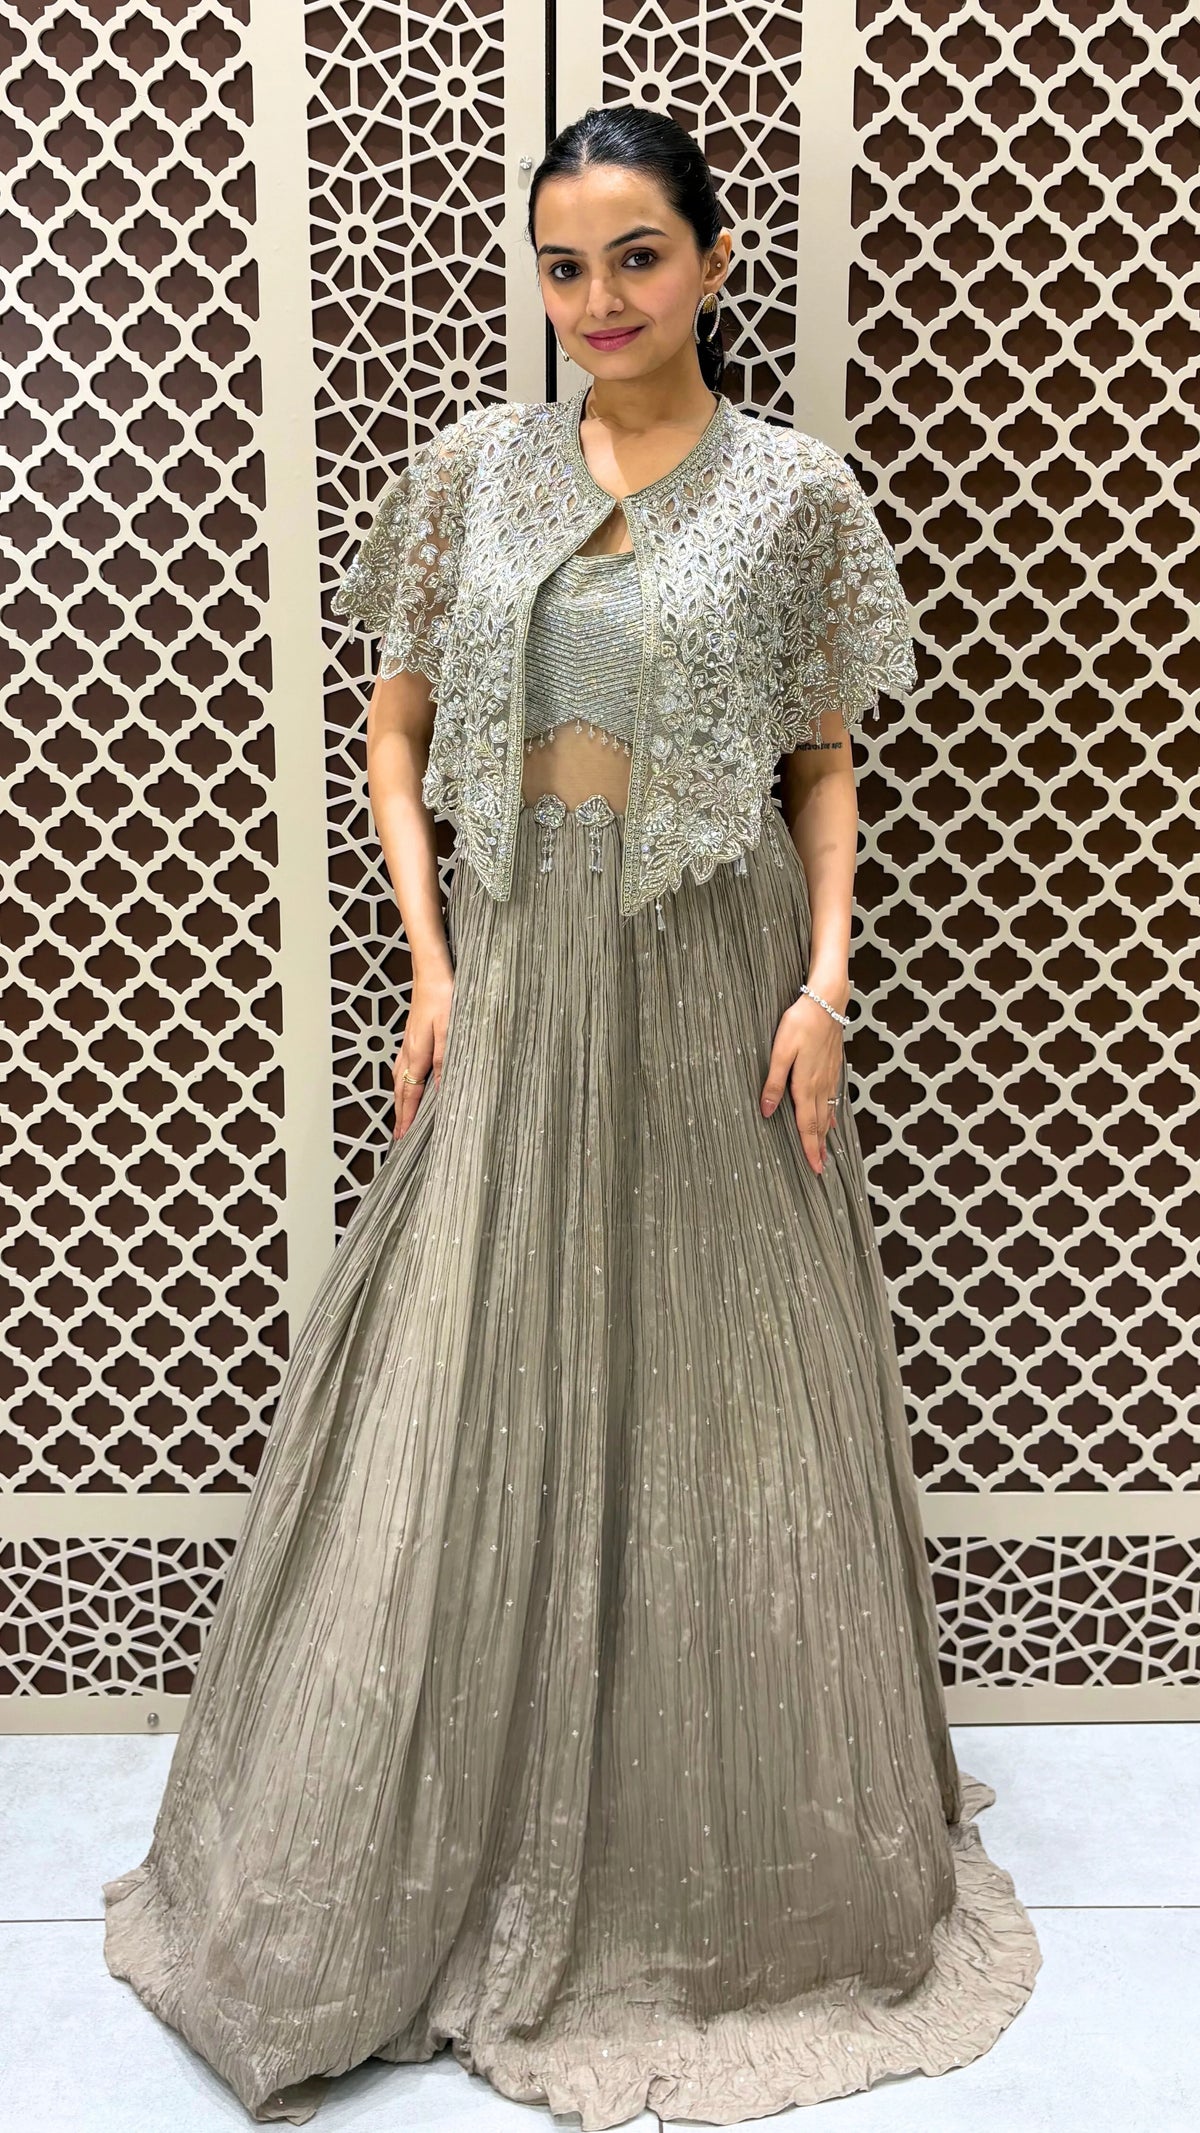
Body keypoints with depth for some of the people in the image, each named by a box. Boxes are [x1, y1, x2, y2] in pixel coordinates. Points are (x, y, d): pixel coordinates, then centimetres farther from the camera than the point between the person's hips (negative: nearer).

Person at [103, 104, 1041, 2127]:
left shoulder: (799, 495, 0)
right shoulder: (471, 469, 5)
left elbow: (824, 764, 4)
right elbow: (397, 727, 8)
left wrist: (827, 976, -8)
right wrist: (430, 959, -2)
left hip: (714, 984, -1)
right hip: (518, 971, 2)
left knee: (727, 1400, 7)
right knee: (470, 1402, 6)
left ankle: (740, 1860, 31)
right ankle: (446, 1868, 28)